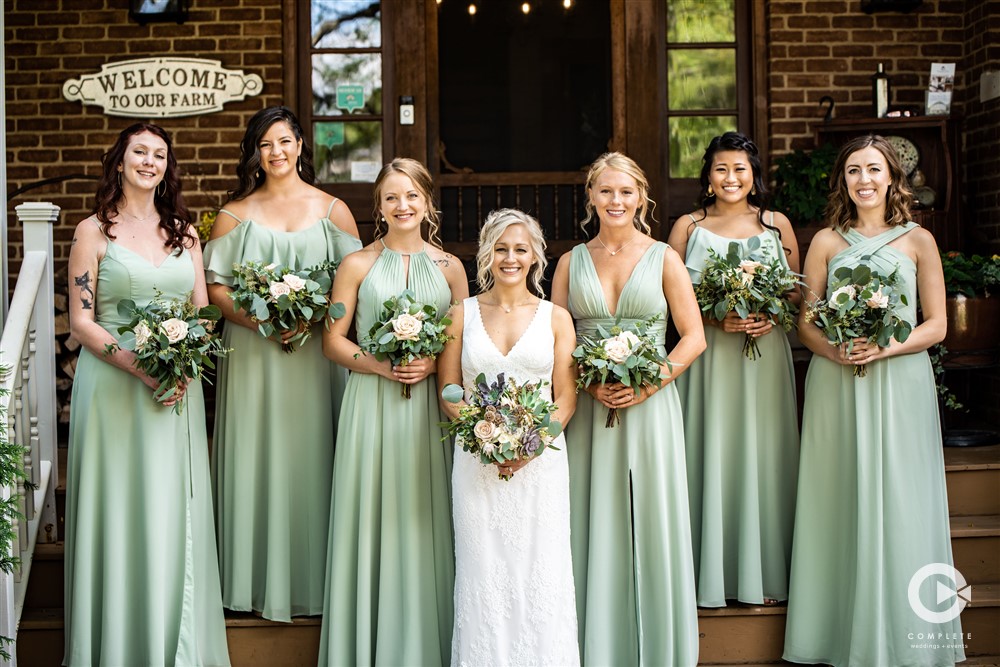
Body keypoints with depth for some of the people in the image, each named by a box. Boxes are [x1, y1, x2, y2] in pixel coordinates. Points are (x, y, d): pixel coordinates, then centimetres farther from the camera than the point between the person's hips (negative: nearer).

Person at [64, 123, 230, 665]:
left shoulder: (184, 231, 12)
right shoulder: (94, 231, 0)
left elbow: (202, 312, 11)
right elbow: (81, 321, -4)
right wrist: (139, 366, -17)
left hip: (178, 384, 3)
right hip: (112, 382, -3)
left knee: (174, 510, 5)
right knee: (118, 508, 1)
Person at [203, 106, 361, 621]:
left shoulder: (332, 210, 7)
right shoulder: (236, 213, 7)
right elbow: (215, 285, 2)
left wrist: (314, 317, -14)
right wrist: (259, 321, -14)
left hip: (316, 352, 0)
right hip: (252, 354, 0)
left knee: (312, 458, 2)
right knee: (258, 458, 1)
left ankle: (315, 579, 12)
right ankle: (261, 583, 10)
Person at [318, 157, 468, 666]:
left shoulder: (449, 267, 9)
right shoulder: (358, 265, 4)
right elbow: (333, 341, 3)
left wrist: (432, 364, -9)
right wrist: (378, 364, -12)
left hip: (431, 404, 1)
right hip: (372, 404, -1)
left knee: (428, 520, 3)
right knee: (372, 519, 0)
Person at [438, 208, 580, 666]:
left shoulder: (556, 318, 7)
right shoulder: (464, 315, 9)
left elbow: (566, 398, 4)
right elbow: (448, 392, 7)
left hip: (541, 459, 0)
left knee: (540, 573, -1)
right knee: (482, 573, 1)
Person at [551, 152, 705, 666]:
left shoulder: (664, 259, 4)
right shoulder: (571, 262, 9)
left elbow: (694, 337, 2)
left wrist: (652, 381, -12)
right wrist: (589, 381, -10)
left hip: (649, 404, -1)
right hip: (588, 407, 1)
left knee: (650, 521, 1)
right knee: (593, 524, 3)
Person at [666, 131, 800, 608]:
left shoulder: (777, 225, 9)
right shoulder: (688, 227, 5)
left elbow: (798, 291, 10)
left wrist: (772, 316, -10)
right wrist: (715, 319, -14)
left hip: (766, 354, 1)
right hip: (708, 355, -1)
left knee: (762, 456, 3)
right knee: (711, 456, -1)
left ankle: (762, 573, 13)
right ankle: (713, 574, 8)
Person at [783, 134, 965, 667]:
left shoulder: (918, 241, 5)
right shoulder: (827, 242, 8)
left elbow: (936, 325, 2)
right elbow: (805, 322, 6)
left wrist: (884, 348, -14)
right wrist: (836, 351, -14)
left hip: (899, 381, -1)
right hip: (835, 384, 1)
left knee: (898, 503, 0)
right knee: (841, 503, 2)